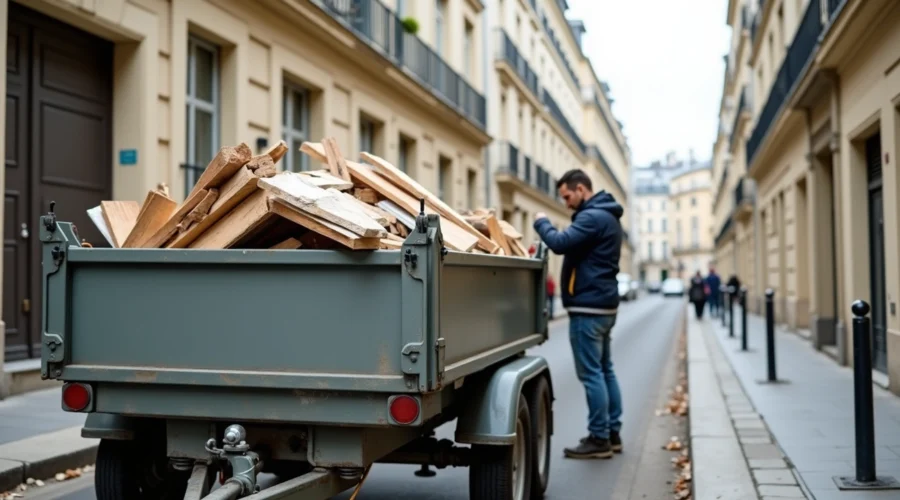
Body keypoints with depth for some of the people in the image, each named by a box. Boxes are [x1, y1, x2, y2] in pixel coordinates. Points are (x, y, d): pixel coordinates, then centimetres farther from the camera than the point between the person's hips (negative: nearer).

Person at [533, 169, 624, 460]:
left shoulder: (593, 217, -16)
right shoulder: (606, 216, 18)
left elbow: (560, 243, -25)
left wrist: (541, 223, -9)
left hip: (588, 306, -11)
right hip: (603, 304, 11)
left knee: (591, 373, -6)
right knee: (604, 370, 13)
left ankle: (599, 438, -2)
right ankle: (612, 433, 19)